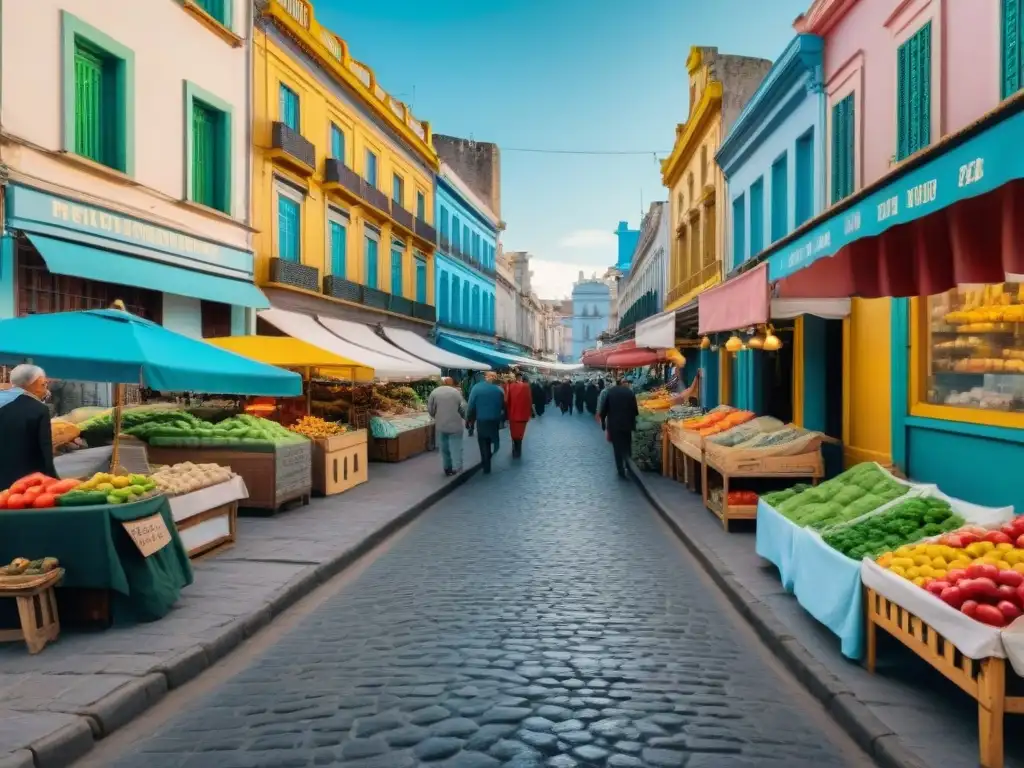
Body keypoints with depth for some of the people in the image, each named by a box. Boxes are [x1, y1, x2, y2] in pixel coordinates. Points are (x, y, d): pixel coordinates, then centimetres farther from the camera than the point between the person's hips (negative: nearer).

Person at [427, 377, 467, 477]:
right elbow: (463, 408, -4)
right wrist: (464, 419, 15)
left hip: (441, 425, 3)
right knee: (456, 447, 4)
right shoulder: (456, 392, -6)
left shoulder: (434, 392, 0)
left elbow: (430, 409, 0)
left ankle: (447, 468, 21)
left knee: (444, 448, 15)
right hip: (455, 424, -3)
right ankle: (457, 468, 1)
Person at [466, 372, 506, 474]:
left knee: (483, 444, 8)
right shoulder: (499, 389, -4)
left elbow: (471, 406, -8)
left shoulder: (476, 388, -9)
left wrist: (469, 419, 2)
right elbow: (503, 406, 0)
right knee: (491, 440, 23)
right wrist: (503, 418, 12)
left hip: (481, 421, -1)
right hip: (495, 420, 1)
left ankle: (486, 467, 9)